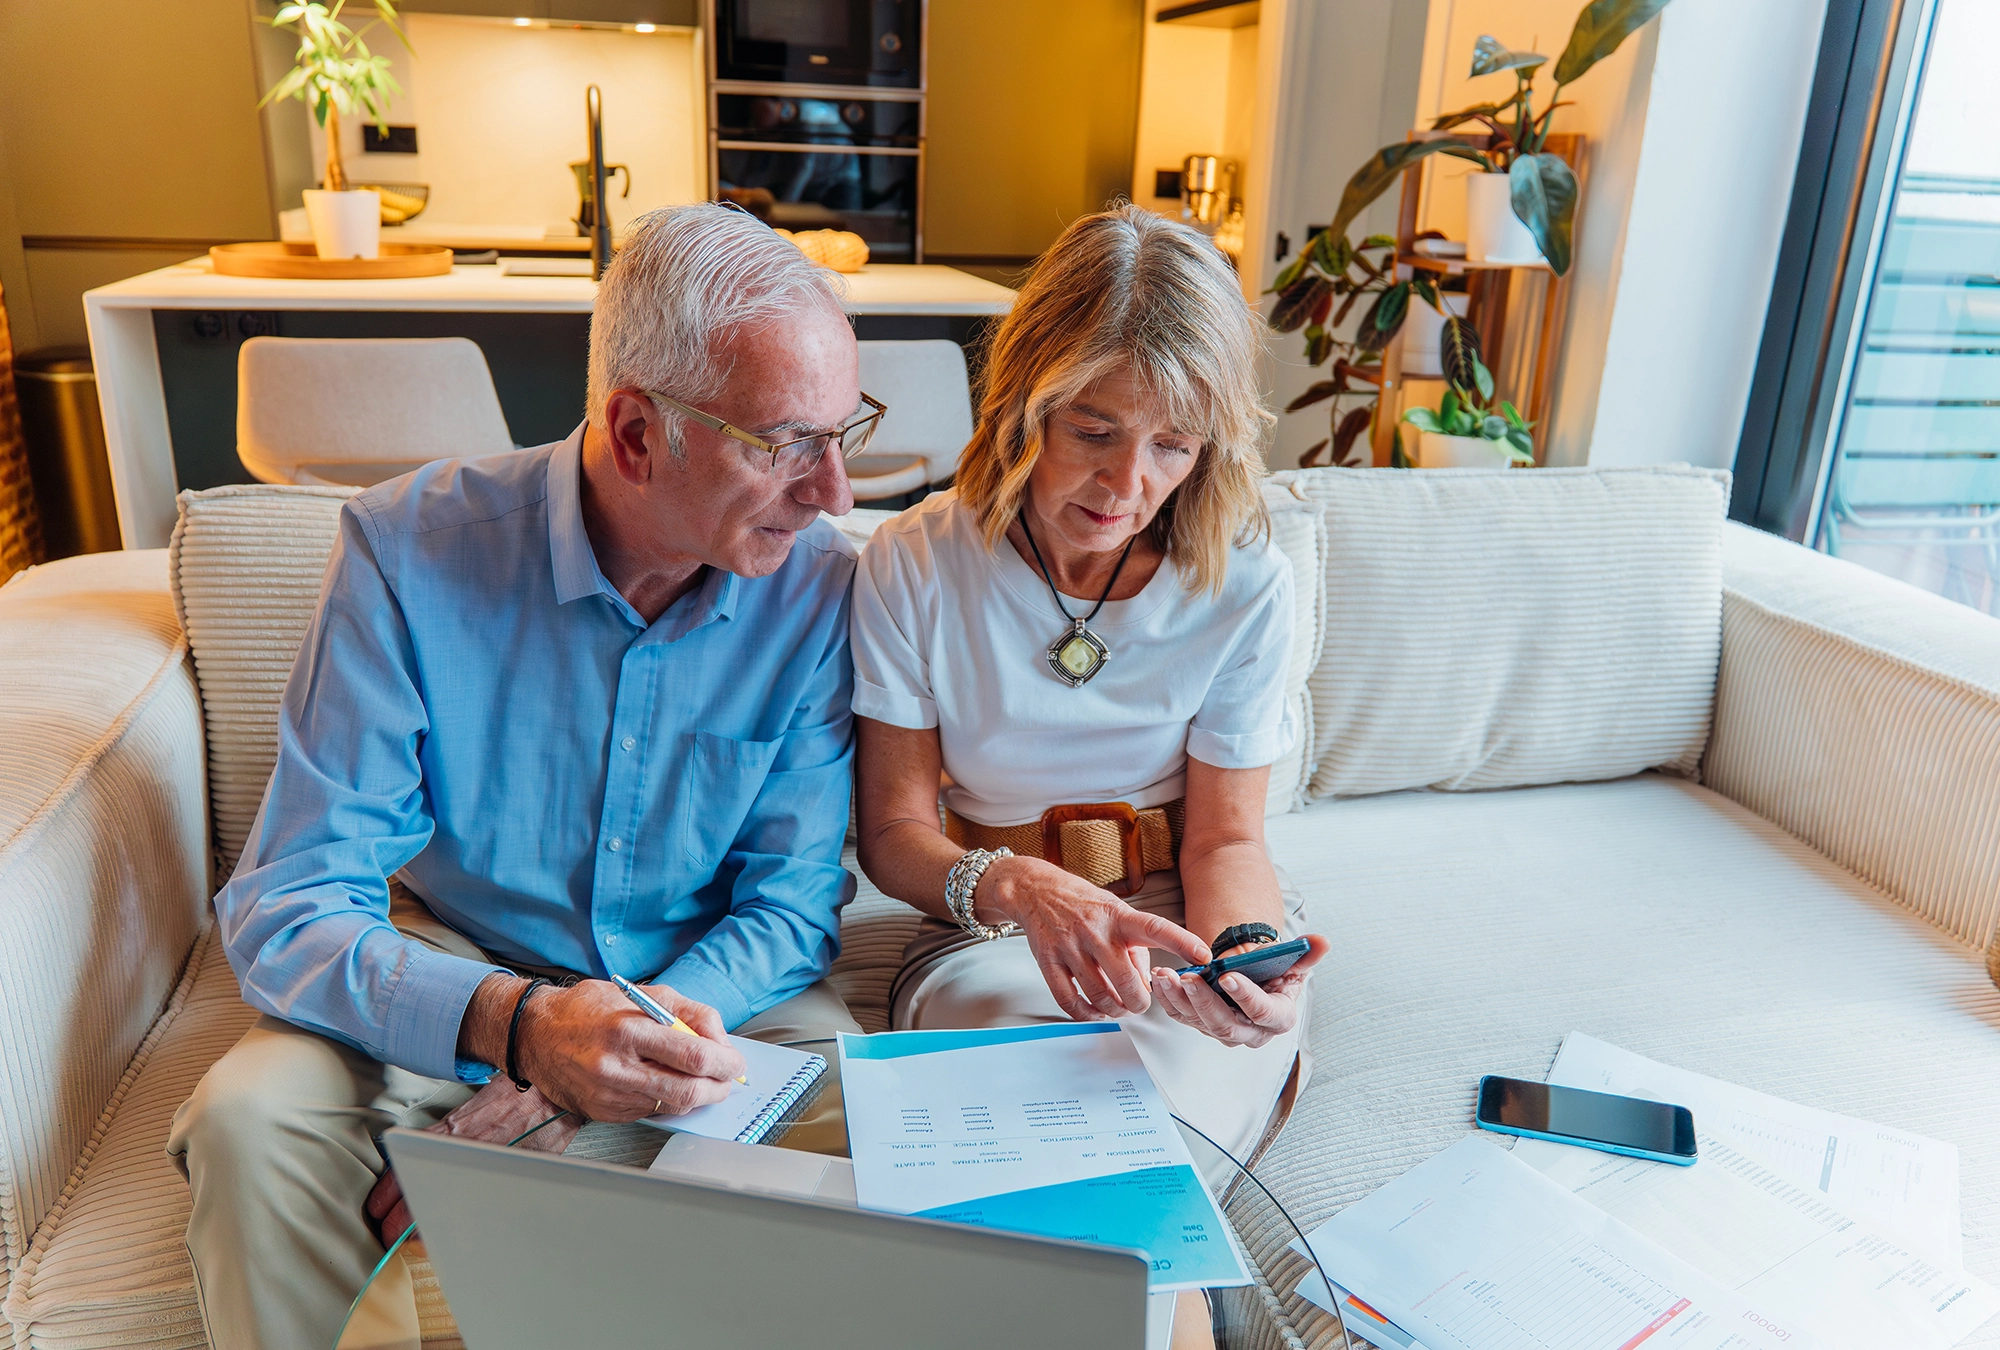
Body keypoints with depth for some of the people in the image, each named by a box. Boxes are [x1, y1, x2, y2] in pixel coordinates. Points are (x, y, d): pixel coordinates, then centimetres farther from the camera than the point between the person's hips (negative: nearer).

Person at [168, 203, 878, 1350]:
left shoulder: (820, 584, -15)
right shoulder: (411, 547, -19)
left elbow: (794, 903, -10)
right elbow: (288, 909, -20)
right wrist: (517, 1023, -40)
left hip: (706, 985, 2)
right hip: (448, 976, -1)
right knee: (252, 1121, -27)